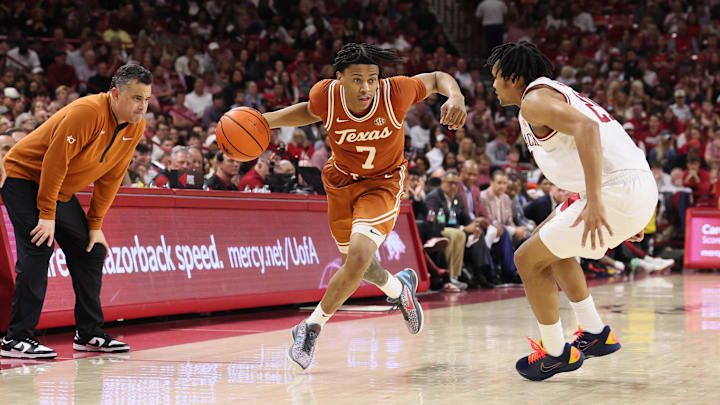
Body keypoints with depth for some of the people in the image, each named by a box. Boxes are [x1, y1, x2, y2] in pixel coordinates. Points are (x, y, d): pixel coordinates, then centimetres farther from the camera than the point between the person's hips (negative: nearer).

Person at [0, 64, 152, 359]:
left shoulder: (136, 128, -3)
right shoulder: (87, 112, -29)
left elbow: (111, 178, 4)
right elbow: (55, 161, -29)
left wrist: (95, 225, 1)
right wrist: (47, 215, -27)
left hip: (61, 191, 9)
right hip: (25, 178, -9)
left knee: (91, 252, 6)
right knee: (39, 250, -20)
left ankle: (89, 334, 16)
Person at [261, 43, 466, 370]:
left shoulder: (395, 92, -29)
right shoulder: (325, 94, -24)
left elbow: (438, 78, -10)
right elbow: (310, 112, 2)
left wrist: (455, 98, -32)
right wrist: (266, 120, -12)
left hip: (383, 183, -3)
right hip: (341, 181, 3)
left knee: (359, 258, -23)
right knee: (354, 262, 16)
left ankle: (312, 327, -3)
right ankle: (398, 288, 51)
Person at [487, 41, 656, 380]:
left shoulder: (534, 100, -7)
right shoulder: (558, 93, 25)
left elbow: (585, 127, -25)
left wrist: (595, 199, -32)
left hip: (618, 193, -10)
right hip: (640, 187, 10)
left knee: (528, 259, 1)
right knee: (549, 242, 29)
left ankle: (555, 353, 13)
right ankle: (595, 333, 29)